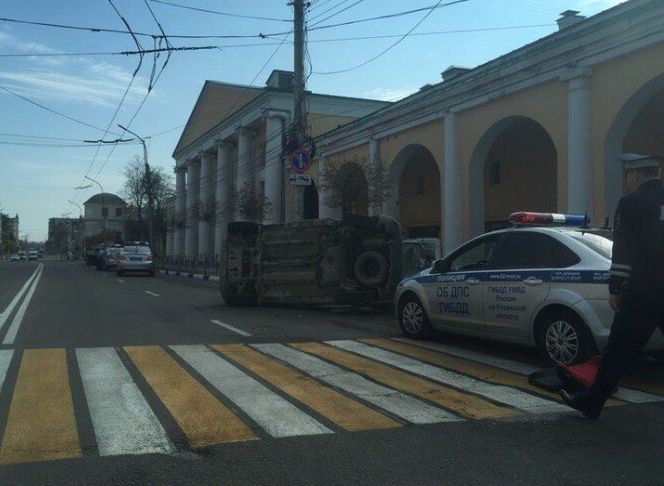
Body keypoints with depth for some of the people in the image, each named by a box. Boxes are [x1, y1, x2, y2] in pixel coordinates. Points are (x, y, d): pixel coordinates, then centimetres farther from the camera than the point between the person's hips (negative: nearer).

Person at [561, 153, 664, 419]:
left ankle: (591, 403, 13)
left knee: (619, 350, 3)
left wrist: (614, 290, -4)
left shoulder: (630, 204, -8)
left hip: (643, 294, -5)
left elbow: (623, 252, -11)